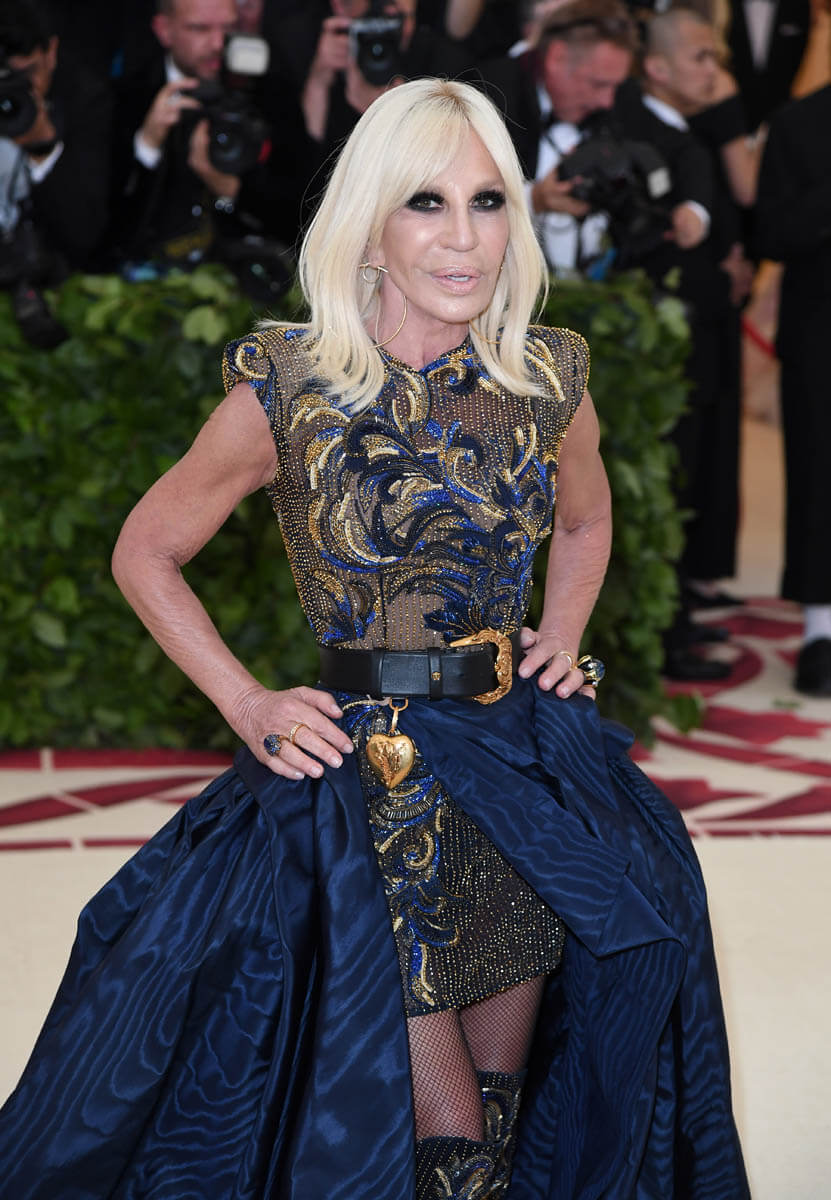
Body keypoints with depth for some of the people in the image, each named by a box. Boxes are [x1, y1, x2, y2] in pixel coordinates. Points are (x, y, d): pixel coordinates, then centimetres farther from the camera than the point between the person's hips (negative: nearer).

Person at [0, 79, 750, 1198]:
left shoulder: (549, 382, 2)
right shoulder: (289, 391, -9)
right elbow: (146, 553, 4)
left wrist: (559, 640, 9)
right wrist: (249, 706, -4)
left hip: (528, 762, 4)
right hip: (361, 769, -4)